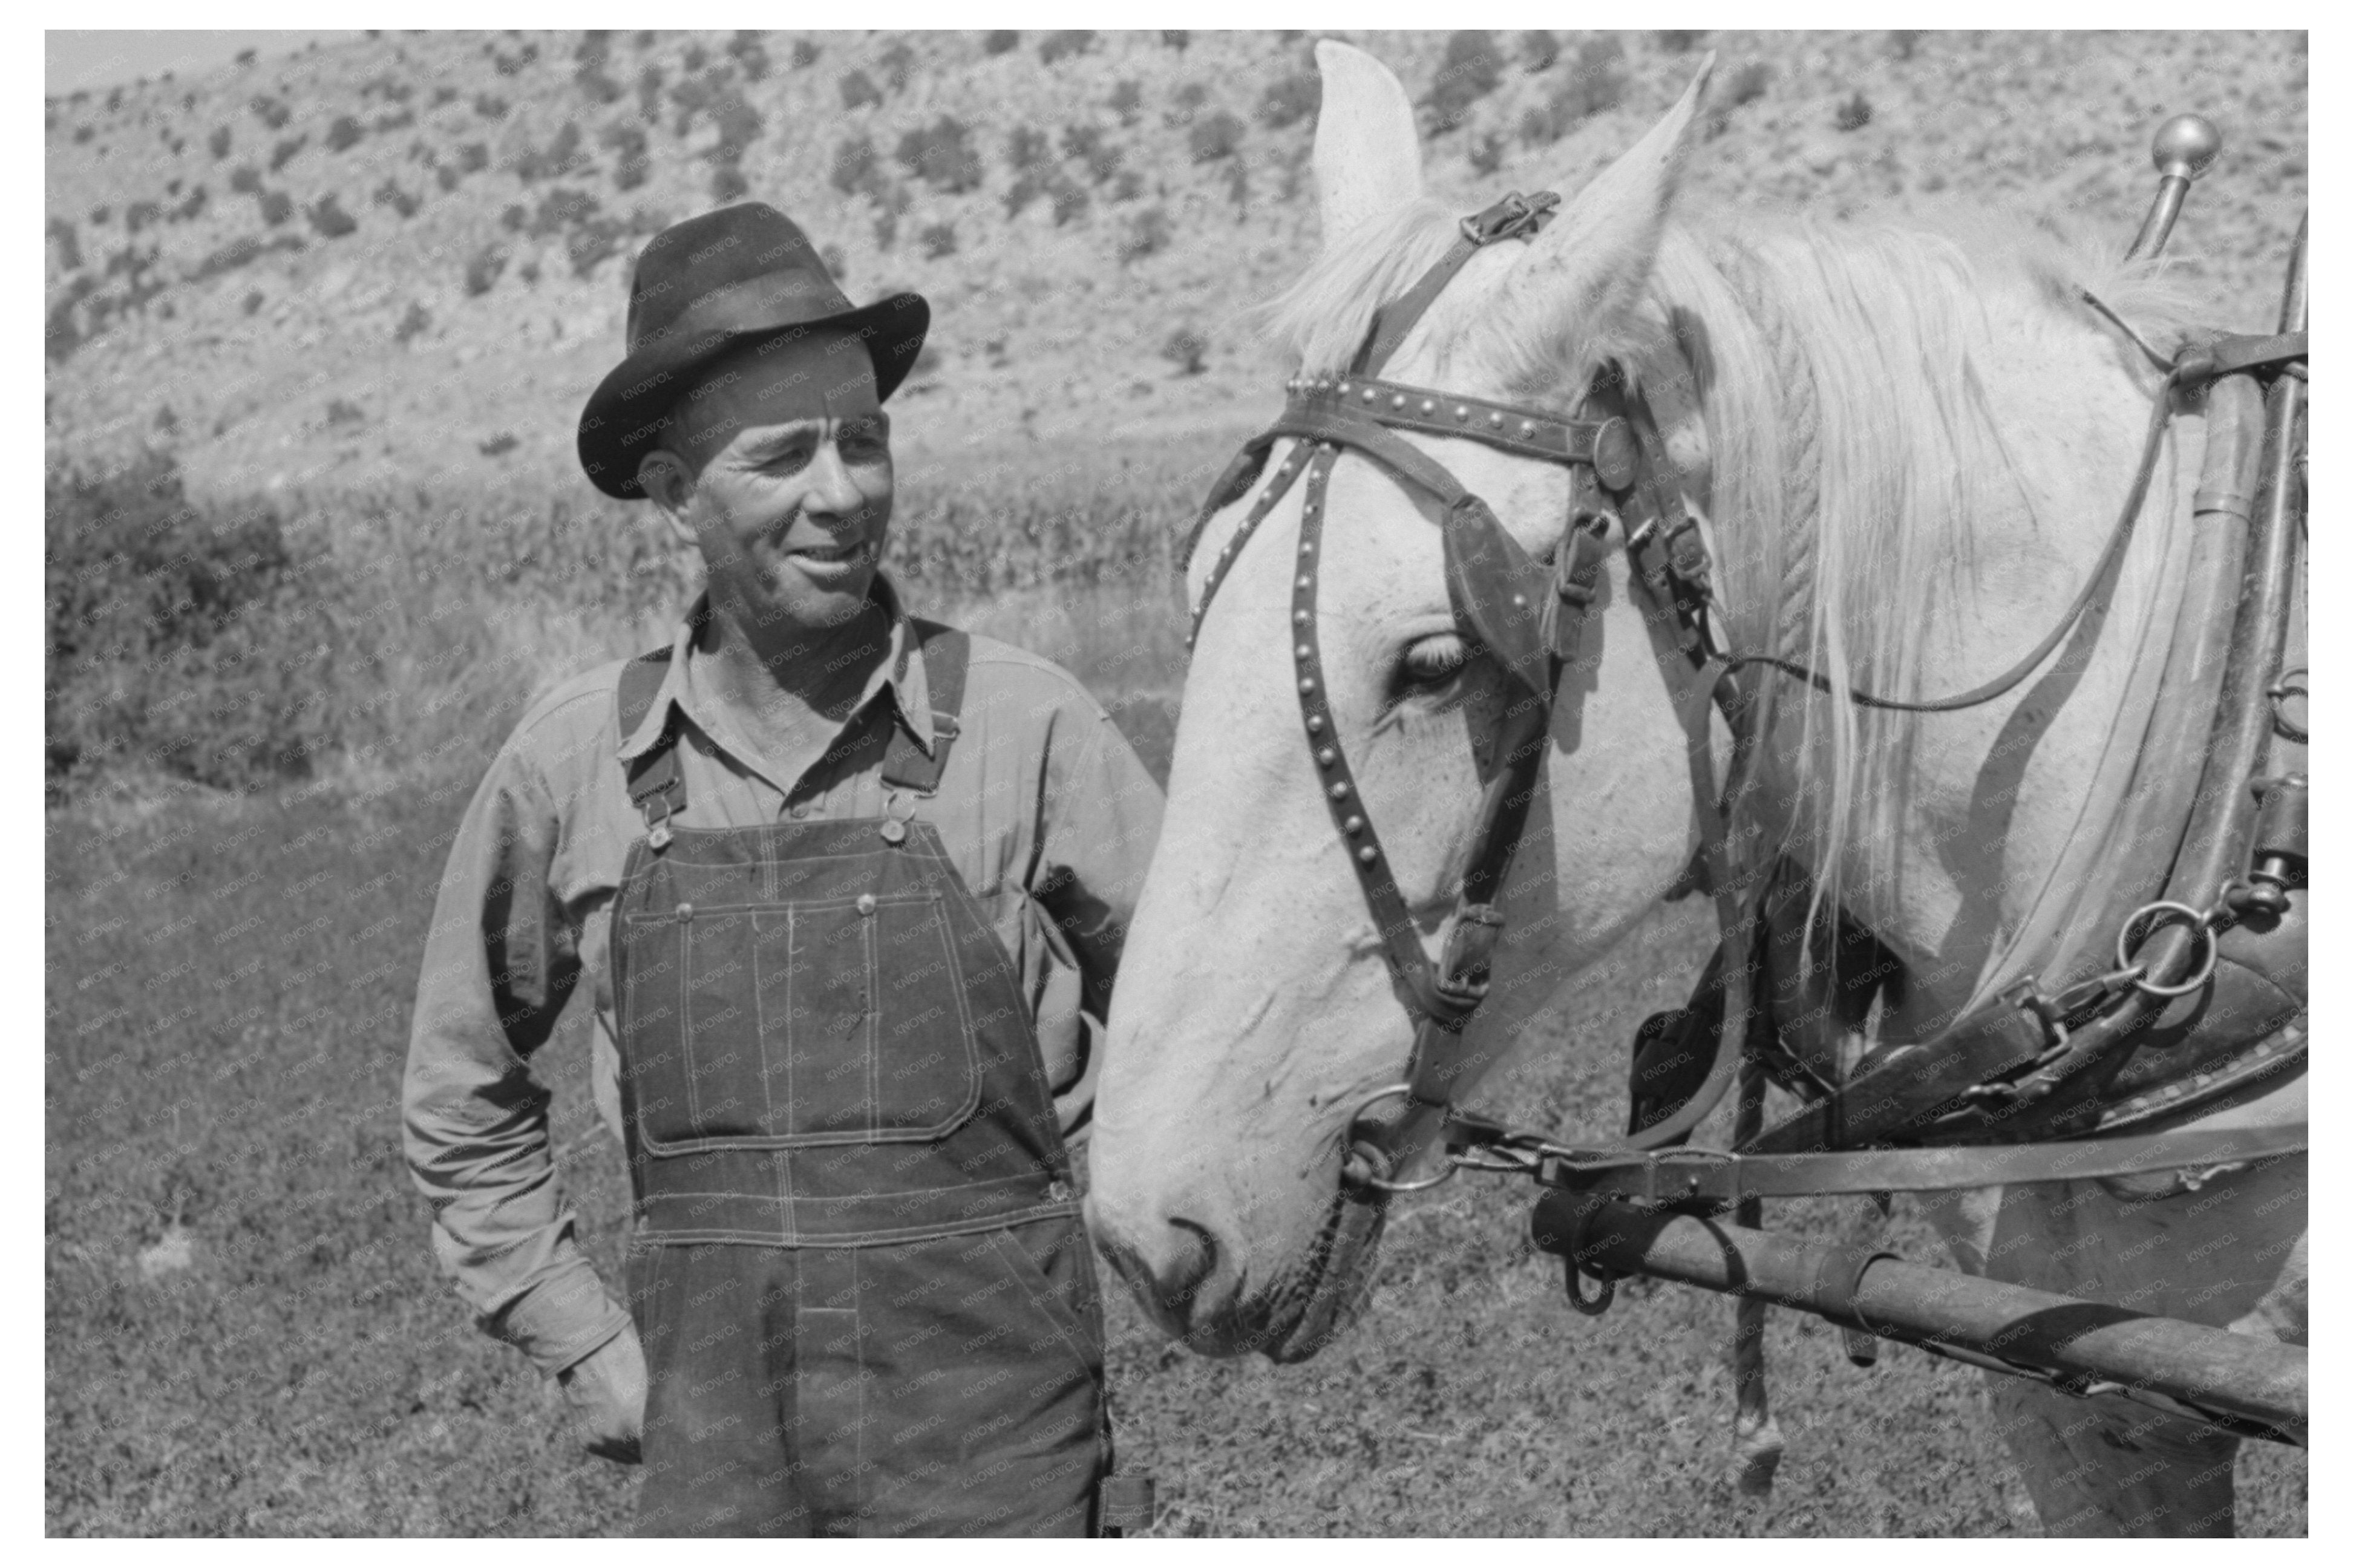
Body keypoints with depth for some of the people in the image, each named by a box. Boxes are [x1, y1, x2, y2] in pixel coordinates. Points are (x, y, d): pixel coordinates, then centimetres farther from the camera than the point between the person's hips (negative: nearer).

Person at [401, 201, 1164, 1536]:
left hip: (991, 1423, -2)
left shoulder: (1024, 726, -5)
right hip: (710, 1423, 2)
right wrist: (581, 1345, 9)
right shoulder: (576, 762, 2)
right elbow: (464, 1095, 14)